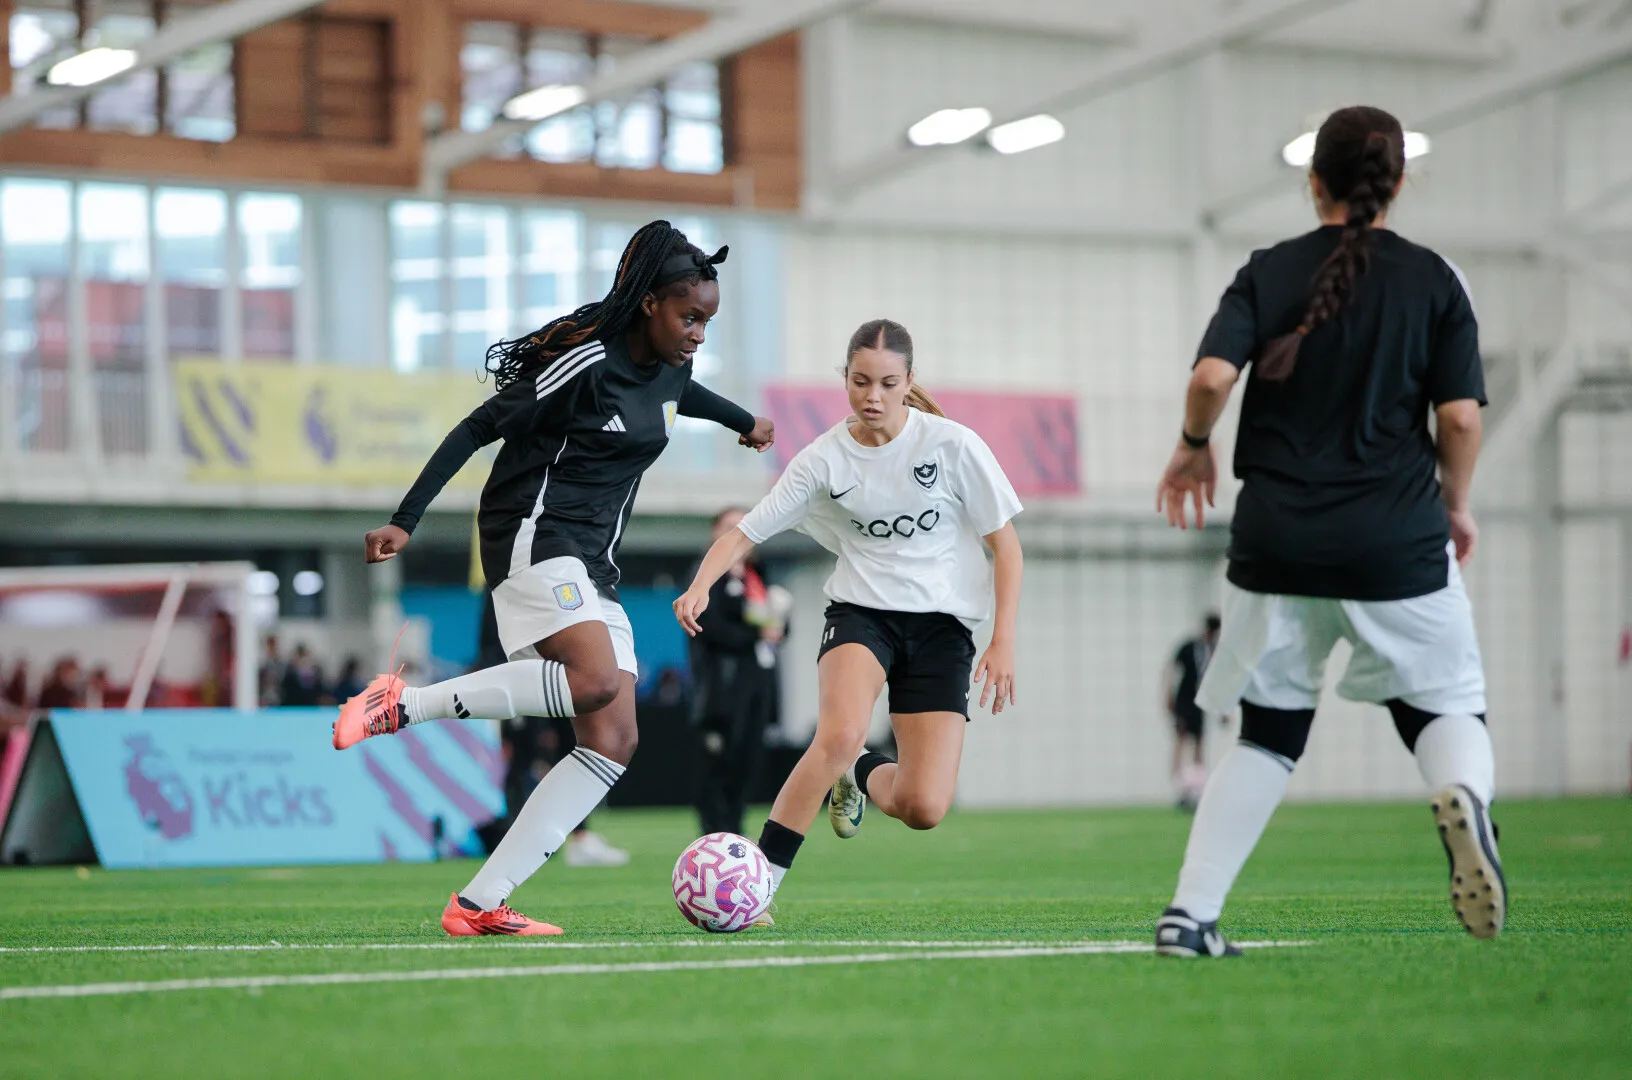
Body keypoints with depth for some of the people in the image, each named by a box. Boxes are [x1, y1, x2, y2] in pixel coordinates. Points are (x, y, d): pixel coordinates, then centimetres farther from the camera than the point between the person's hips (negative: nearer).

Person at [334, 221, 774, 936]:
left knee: (613, 742, -5)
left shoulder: (669, 367, 12)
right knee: (596, 680, -34)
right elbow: (480, 428, -12)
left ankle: (479, 903, -9)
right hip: (535, 536, -9)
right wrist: (405, 522, -16)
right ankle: (403, 705, -22)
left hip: (592, 564, 9)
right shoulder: (587, 361, -14)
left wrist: (744, 423, 57)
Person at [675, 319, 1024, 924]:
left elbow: (1005, 544, 0)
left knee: (924, 809, -11)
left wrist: (1004, 641, -8)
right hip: (861, 611, 0)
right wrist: (702, 584, -24)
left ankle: (860, 776, 27)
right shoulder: (824, 459, -3)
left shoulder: (952, 445, -7)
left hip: (941, 624, 0)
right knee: (840, 734, -34)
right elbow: (745, 533, -4)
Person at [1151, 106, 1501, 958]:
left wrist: (1193, 448, 10)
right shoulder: (1433, 280, 2)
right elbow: (1460, 415, -5)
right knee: (1447, 706, 9)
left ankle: (1190, 912, 3)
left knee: (1268, 734, 14)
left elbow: (1213, 376, -10)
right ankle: (1465, 796, -28)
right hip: (1395, 542, -2)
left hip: (1279, 537, 2)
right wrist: (1455, 503, 12)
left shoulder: (1269, 273, 4)